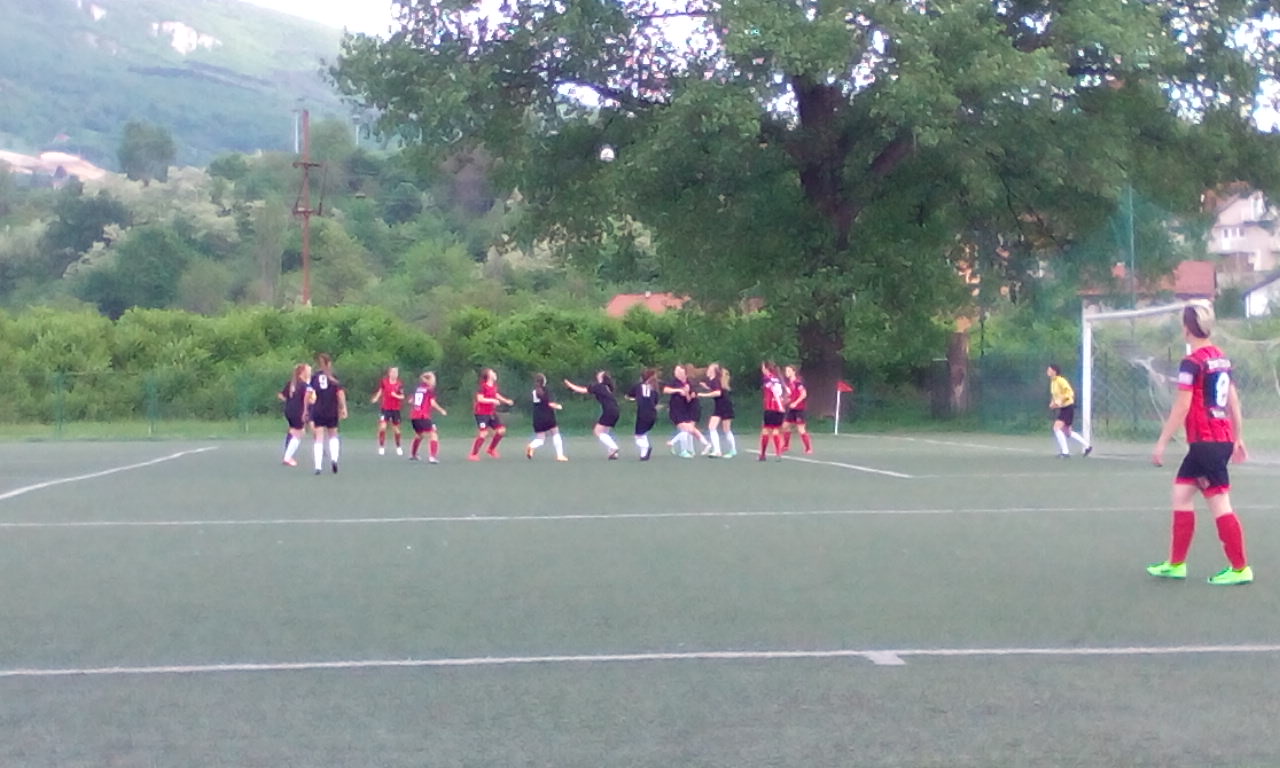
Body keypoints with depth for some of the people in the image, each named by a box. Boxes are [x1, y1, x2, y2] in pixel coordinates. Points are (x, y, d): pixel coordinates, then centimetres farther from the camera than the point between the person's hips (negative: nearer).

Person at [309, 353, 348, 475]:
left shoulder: (314, 377, 2)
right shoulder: (333, 376, 0)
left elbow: (309, 395, -3)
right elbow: (340, 393, -9)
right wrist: (343, 408, -7)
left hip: (317, 411, 0)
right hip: (332, 411, 0)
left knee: (319, 439, 1)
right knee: (333, 435, 18)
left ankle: (318, 466, -8)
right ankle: (334, 458, -3)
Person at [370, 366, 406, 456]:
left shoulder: (400, 384, -5)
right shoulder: (384, 381, -3)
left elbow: (402, 396, -5)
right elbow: (380, 391, 11)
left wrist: (396, 395, -24)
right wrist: (376, 398, -4)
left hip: (396, 409, 0)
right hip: (385, 408, 0)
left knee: (396, 429, 9)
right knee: (382, 427, -12)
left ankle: (398, 447, 28)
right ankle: (381, 447, 0)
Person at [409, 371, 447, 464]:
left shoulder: (418, 388, 14)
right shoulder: (430, 389, -4)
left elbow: (412, 401, 16)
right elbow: (433, 403, -12)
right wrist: (442, 411, 1)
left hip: (414, 416, 7)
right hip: (423, 416, -7)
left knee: (418, 435, 29)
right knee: (434, 435, -6)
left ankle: (413, 455, 43)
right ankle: (432, 457, -22)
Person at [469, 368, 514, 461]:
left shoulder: (494, 386, 9)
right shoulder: (482, 386, -15)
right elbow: (479, 399, -24)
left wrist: (506, 401, 19)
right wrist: (493, 400, -26)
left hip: (491, 413, 8)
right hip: (482, 414, -8)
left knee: (501, 430, 6)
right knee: (483, 433, -16)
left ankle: (491, 449, 22)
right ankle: (473, 455, -8)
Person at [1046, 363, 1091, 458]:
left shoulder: (1060, 380, -18)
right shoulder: (1052, 382, 9)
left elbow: (1070, 393, -22)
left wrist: (1060, 401, -28)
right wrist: (1052, 402, 5)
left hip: (1068, 407, -9)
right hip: (1061, 408, 9)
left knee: (1057, 428, -19)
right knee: (1067, 432, 16)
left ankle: (1065, 452, -15)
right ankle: (1087, 446, 29)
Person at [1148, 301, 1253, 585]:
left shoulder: (1192, 363, -13)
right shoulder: (1221, 358, 11)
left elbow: (1181, 407, -15)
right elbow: (1233, 401, 16)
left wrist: (1161, 443, -10)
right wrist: (1238, 438, 22)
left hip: (1206, 442, -9)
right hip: (1223, 439, 9)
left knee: (1219, 503, -3)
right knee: (1181, 492, 13)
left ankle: (1239, 568, 3)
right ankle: (1176, 563, 18)